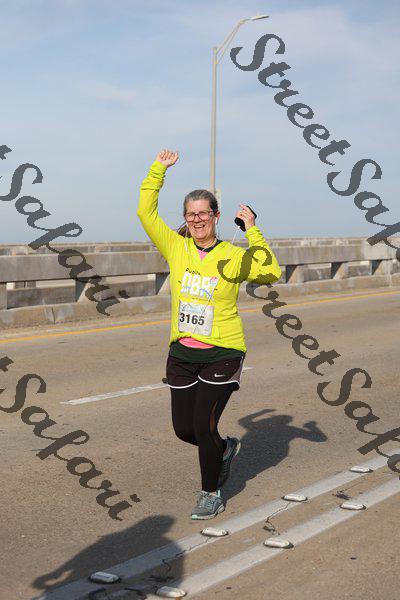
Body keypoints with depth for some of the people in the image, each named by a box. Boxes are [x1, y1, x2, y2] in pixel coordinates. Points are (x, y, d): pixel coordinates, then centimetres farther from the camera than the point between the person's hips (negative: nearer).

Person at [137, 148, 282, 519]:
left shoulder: (233, 256, -6)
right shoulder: (176, 248, 1)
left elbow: (270, 272, -21)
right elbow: (146, 211, 1)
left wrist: (253, 231, -20)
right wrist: (158, 170, 0)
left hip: (222, 353, -4)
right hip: (182, 354, 4)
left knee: (204, 427, -6)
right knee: (183, 429, 10)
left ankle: (211, 494, 17)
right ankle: (225, 448, 42)